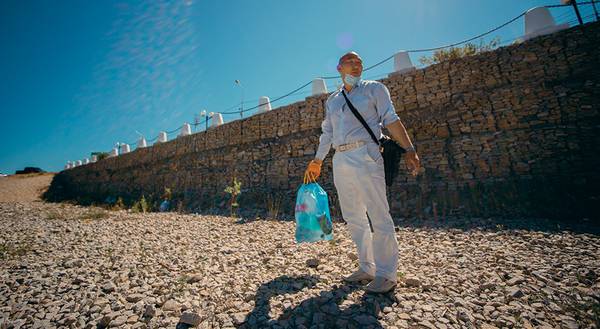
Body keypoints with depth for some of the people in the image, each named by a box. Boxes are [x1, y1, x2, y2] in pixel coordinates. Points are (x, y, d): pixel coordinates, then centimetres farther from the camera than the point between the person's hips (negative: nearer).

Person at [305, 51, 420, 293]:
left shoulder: (374, 89, 11)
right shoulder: (332, 100, 23)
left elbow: (391, 120, 0)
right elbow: (327, 133, 24)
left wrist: (409, 149, -12)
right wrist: (317, 161, 21)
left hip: (364, 155, -5)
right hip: (340, 160, 6)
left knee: (378, 215, -6)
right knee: (353, 218, 8)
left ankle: (387, 274, 7)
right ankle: (367, 268, 20)